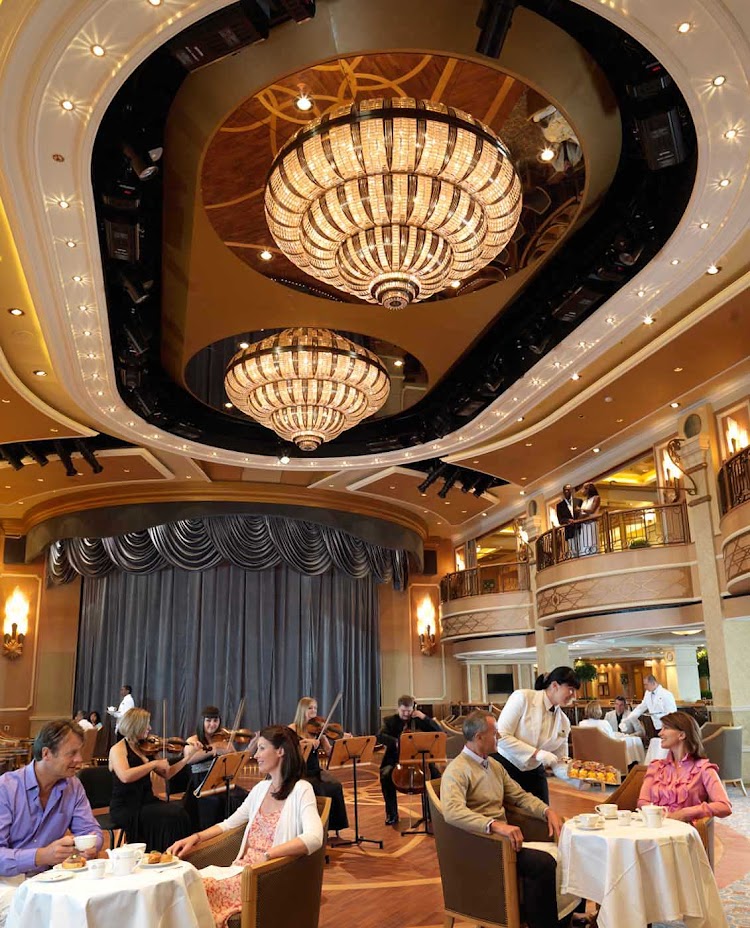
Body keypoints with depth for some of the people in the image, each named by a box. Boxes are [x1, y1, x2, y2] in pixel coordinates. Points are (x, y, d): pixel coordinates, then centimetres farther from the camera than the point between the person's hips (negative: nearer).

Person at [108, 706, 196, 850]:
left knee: (180, 810, -22)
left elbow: (167, 774, 16)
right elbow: (125, 776, -26)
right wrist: (154, 763, -20)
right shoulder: (118, 749, -6)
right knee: (170, 816, -26)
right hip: (125, 808, -6)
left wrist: (187, 758, 5)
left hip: (147, 802, 6)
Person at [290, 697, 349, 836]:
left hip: (316, 771, 4)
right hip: (300, 773, -4)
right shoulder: (293, 729, -2)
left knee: (336, 786, -24)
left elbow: (329, 752, 0)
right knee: (324, 789, -29)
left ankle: (335, 827, -11)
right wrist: (305, 741, -30)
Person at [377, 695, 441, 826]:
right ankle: (392, 814, -13)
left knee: (435, 773, -26)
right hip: (395, 759, -1)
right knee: (385, 775, -31)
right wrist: (395, 742, -32)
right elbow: (380, 736, -15)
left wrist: (424, 717, -9)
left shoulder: (419, 721, 7)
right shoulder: (389, 721, 3)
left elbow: (439, 731, -1)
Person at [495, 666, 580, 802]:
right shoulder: (522, 698, -16)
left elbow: (560, 762, 6)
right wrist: (536, 753, -25)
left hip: (533, 773, 5)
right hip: (505, 766, -5)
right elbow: (502, 736, -22)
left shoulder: (563, 722, 1)